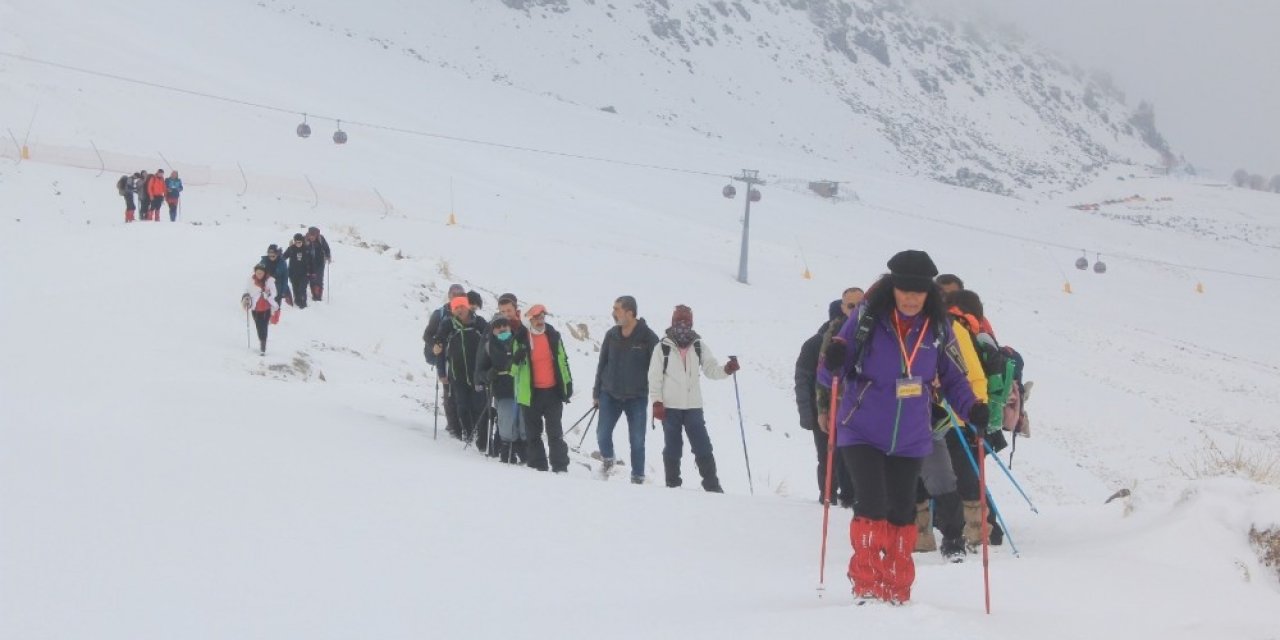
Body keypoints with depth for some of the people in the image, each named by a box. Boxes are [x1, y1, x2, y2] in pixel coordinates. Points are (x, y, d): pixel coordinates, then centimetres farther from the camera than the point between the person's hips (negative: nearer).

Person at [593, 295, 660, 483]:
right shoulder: (611, 335, 2)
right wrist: (597, 392, 10)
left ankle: (638, 477, 14)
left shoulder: (648, 337, -8)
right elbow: (602, 364, 11)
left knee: (637, 440, 2)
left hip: (637, 397, -3)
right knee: (603, 434, -3)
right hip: (610, 394, 3)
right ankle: (607, 459, 25)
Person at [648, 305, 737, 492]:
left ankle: (712, 485, 3)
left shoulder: (699, 346, 7)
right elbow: (655, 376, -2)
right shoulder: (663, 347, -1)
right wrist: (656, 402, -8)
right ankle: (673, 485, 14)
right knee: (672, 449, 5)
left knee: (703, 448, -2)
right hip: (670, 406, -2)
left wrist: (726, 370, -15)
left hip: (693, 406, 2)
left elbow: (711, 369, 6)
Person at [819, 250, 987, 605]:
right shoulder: (867, 318, -12)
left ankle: (896, 590, 23)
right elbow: (830, 375, -7)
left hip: (910, 438, 3)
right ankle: (867, 586, 1)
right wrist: (833, 361, -30)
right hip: (862, 433, -3)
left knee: (902, 513, 9)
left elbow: (952, 377, 7)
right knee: (872, 508, -13)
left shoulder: (937, 327, -4)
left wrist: (972, 408, -10)